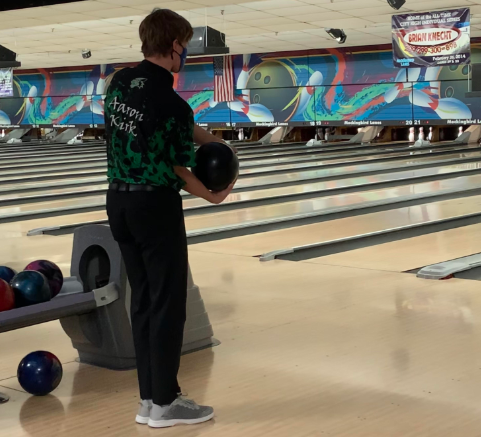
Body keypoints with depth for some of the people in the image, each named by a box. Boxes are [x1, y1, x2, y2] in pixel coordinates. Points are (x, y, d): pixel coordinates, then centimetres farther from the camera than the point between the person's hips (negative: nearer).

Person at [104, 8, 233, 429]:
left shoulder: (119, 82, 3)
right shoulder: (172, 104, -20)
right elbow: (178, 172, -10)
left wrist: (212, 139, 11)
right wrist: (213, 195, 7)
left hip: (119, 202, 8)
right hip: (155, 208, -8)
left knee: (143, 300, 13)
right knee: (168, 304, 3)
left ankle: (150, 397, 19)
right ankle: (164, 403, 10)